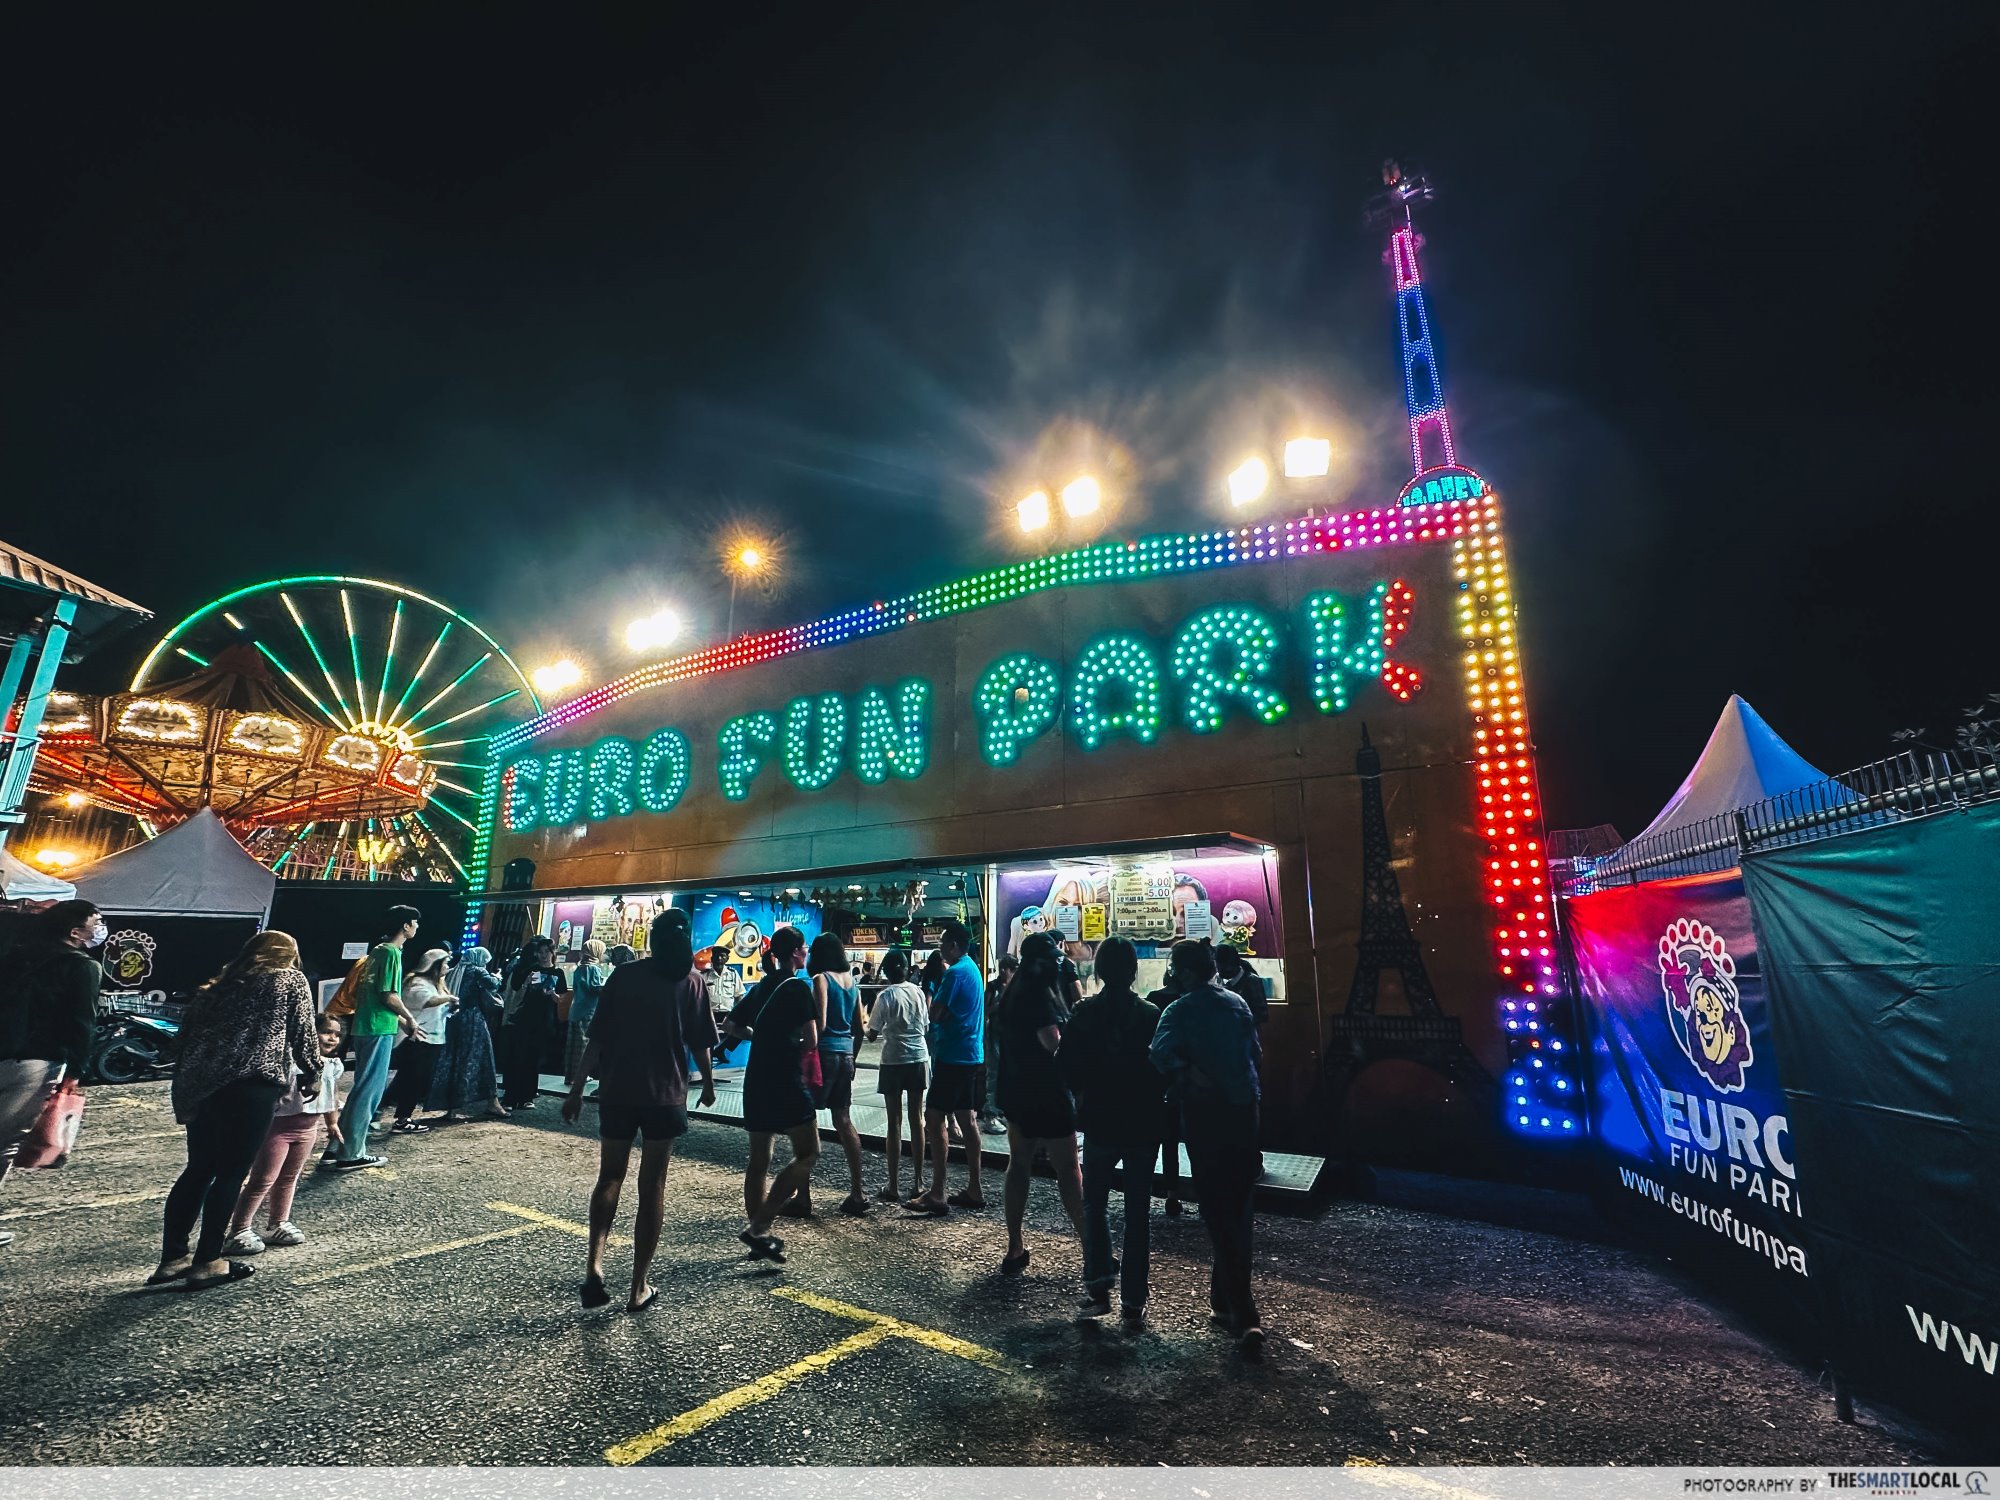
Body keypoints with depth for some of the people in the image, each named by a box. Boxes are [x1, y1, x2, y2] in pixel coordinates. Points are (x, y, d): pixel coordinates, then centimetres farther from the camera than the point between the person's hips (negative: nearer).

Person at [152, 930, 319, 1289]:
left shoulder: (217, 986, 23)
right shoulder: (292, 980, 7)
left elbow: (187, 1034, 20)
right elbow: (303, 1033, 5)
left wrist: (186, 1089, 26)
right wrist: (312, 1075, 17)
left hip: (198, 1084, 6)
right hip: (251, 1085, -6)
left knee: (199, 1169, 17)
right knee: (231, 1173, 2)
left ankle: (173, 1257, 21)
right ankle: (207, 1263, 7)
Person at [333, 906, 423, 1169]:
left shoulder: (378, 950, 15)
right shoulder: (392, 953, -14)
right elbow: (390, 996, -18)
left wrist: (400, 1020, 19)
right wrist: (410, 1019, -3)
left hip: (366, 1026, 10)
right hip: (379, 1028, -10)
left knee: (367, 1087, 16)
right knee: (369, 1089, -4)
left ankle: (343, 1145, 22)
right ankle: (350, 1154, 1)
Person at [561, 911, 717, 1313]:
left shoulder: (624, 976, -1)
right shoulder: (692, 982, -4)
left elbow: (597, 1039, -1)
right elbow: (700, 1045, -2)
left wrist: (577, 1089, 7)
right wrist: (708, 1085, 14)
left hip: (617, 1092, 1)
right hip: (666, 1096, -1)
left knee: (609, 1178, 18)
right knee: (652, 1188, 9)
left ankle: (594, 1264, 2)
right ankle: (639, 1287, 14)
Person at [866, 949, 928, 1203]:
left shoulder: (886, 995, -10)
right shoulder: (918, 992, 2)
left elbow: (872, 1032, -8)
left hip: (894, 1060, -4)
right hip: (919, 1058, 4)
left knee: (895, 1122, 2)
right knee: (916, 1119, 12)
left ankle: (894, 1186, 7)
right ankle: (918, 1179, 20)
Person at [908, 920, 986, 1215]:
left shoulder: (956, 972, -16)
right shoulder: (974, 969, 13)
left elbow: (935, 1013, -18)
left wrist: (934, 986, -2)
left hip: (952, 1056, -10)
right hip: (971, 1055, 10)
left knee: (934, 1119, -5)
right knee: (965, 1118, 13)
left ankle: (937, 1194, -3)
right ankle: (974, 1190, 18)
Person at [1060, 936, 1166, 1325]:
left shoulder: (1084, 1013, -10)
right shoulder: (1151, 1014, -11)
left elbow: (1066, 1066, -10)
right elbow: (1165, 1069, -6)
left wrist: (1086, 1096, 7)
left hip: (1099, 1122, 0)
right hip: (1144, 1124, 0)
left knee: (1095, 1204, 19)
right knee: (1137, 1212, 12)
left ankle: (1099, 1286, 13)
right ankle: (1133, 1302, 18)